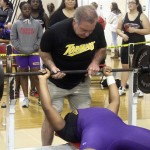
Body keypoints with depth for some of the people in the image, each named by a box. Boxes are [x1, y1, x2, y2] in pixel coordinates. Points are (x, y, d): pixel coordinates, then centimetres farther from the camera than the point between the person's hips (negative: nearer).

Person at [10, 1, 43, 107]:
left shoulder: (37, 23, 4)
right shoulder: (17, 24, 3)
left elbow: (41, 38, 2)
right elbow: (13, 38, 1)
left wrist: (33, 48, -8)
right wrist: (21, 49, -9)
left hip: (34, 53, 0)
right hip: (20, 53, 1)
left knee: (36, 74, -5)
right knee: (23, 74, 6)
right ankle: (26, 98, 13)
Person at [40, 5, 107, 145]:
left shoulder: (98, 29, -17)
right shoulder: (55, 31, -28)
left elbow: (102, 49, 2)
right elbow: (44, 52, -11)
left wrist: (95, 62, -17)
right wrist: (52, 66, -28)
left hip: (80, 81, 4)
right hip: (56, 81, -3)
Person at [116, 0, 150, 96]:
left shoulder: (142, 16, -5)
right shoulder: (124, 16, 5)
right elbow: (118, 29, 10)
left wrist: (135, 30, -19)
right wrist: (122, 34, -11)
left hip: (139, 45, -3)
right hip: (126, 45, 3)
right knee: (125, 67, 7)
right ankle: (122, 88, 14)